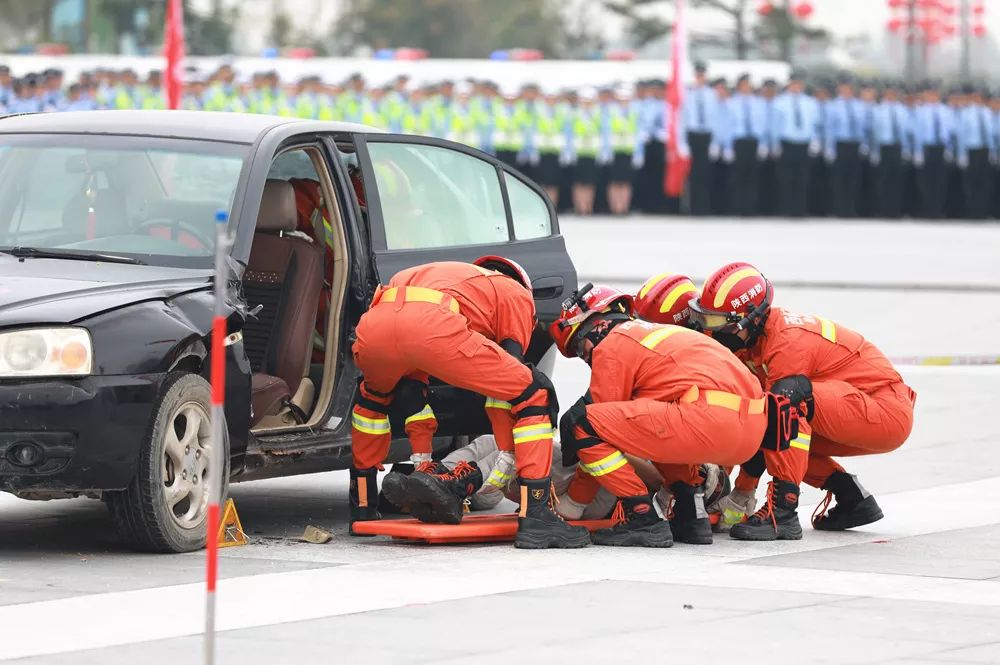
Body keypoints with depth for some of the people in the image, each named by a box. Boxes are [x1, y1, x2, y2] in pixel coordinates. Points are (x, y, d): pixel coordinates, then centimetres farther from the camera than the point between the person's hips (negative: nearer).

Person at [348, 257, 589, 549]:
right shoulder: (516, 294, 32)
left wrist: (421, 464, 48)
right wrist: (508, 461, 29)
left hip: (374, 323, 6)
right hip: (434, 328, -6)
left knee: (374, 395, 40)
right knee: (534, 395, 10)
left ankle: (362, 509, 39)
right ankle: (534, 519, 1)